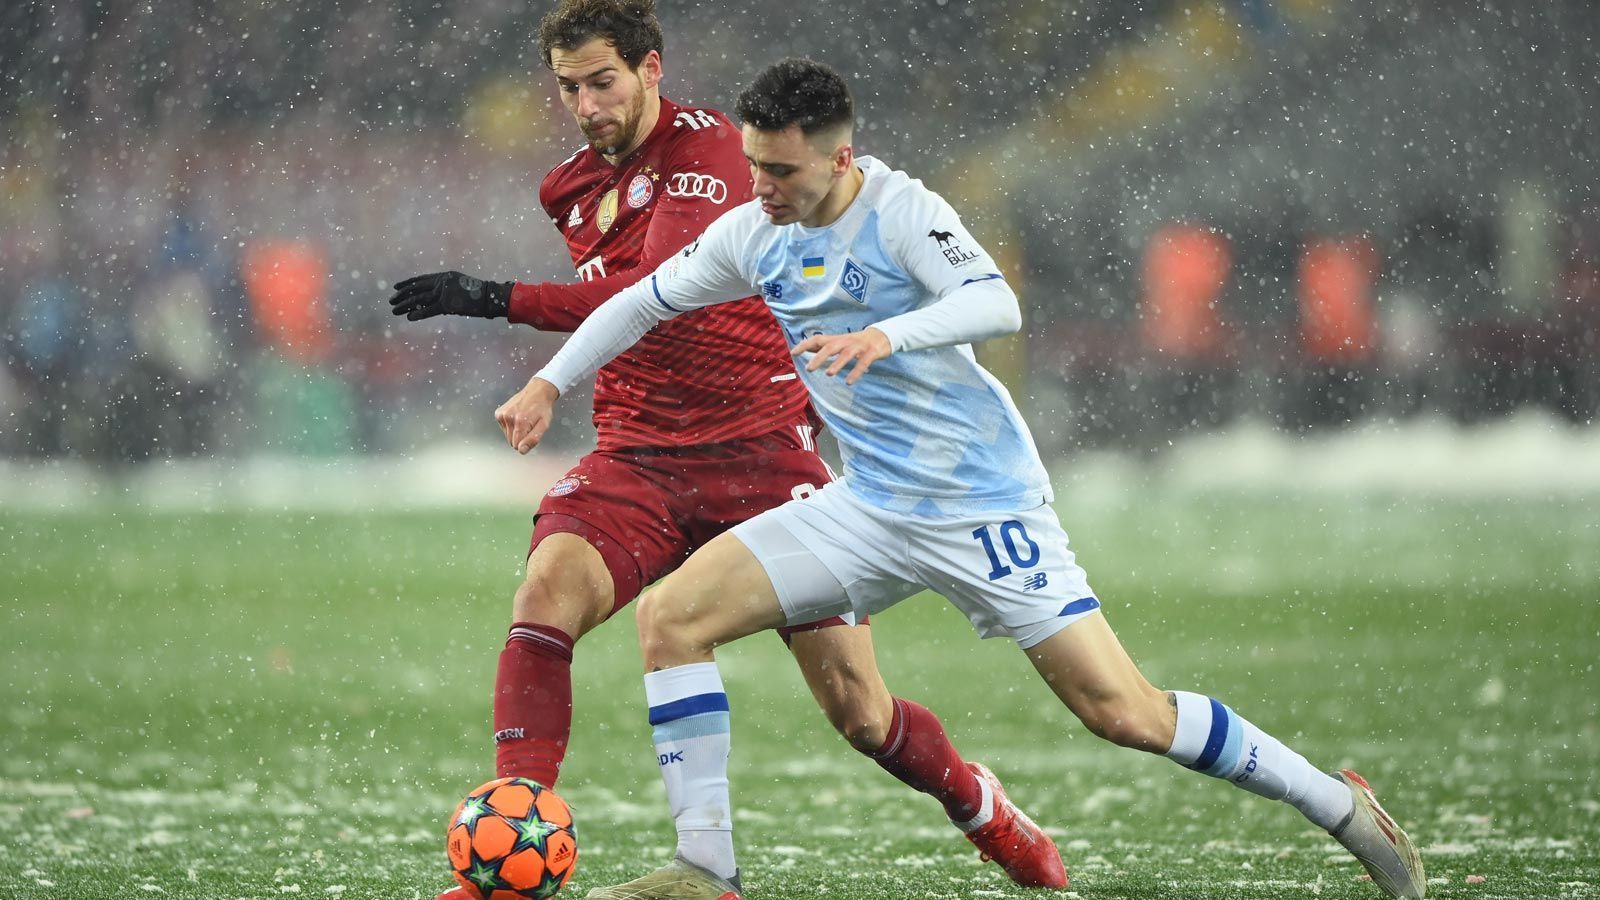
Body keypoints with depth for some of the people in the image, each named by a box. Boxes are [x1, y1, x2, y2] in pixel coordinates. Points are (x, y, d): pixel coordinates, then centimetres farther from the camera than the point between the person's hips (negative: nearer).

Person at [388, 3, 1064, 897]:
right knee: (547, 590, -27)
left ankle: (982, 807, 29)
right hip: (637, 456, 5)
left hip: (760, 447, -4)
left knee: (857, 706, -2)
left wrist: (501, 299, -29)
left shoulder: (704, 145, -12)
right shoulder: (573, 188, 9)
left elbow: (660, 292, -26)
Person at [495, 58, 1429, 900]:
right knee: (670, 616, -9)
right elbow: (644, 301, 19)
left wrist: (886, 335, -46)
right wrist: (548, 384, 13)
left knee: (1123, 712, -11)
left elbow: (996, 303, -31)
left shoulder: (901, 211, -15)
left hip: (984, 506, -6)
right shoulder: (752, 236, 3)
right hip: (870, 510, 6)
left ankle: (1337, 804, 7)